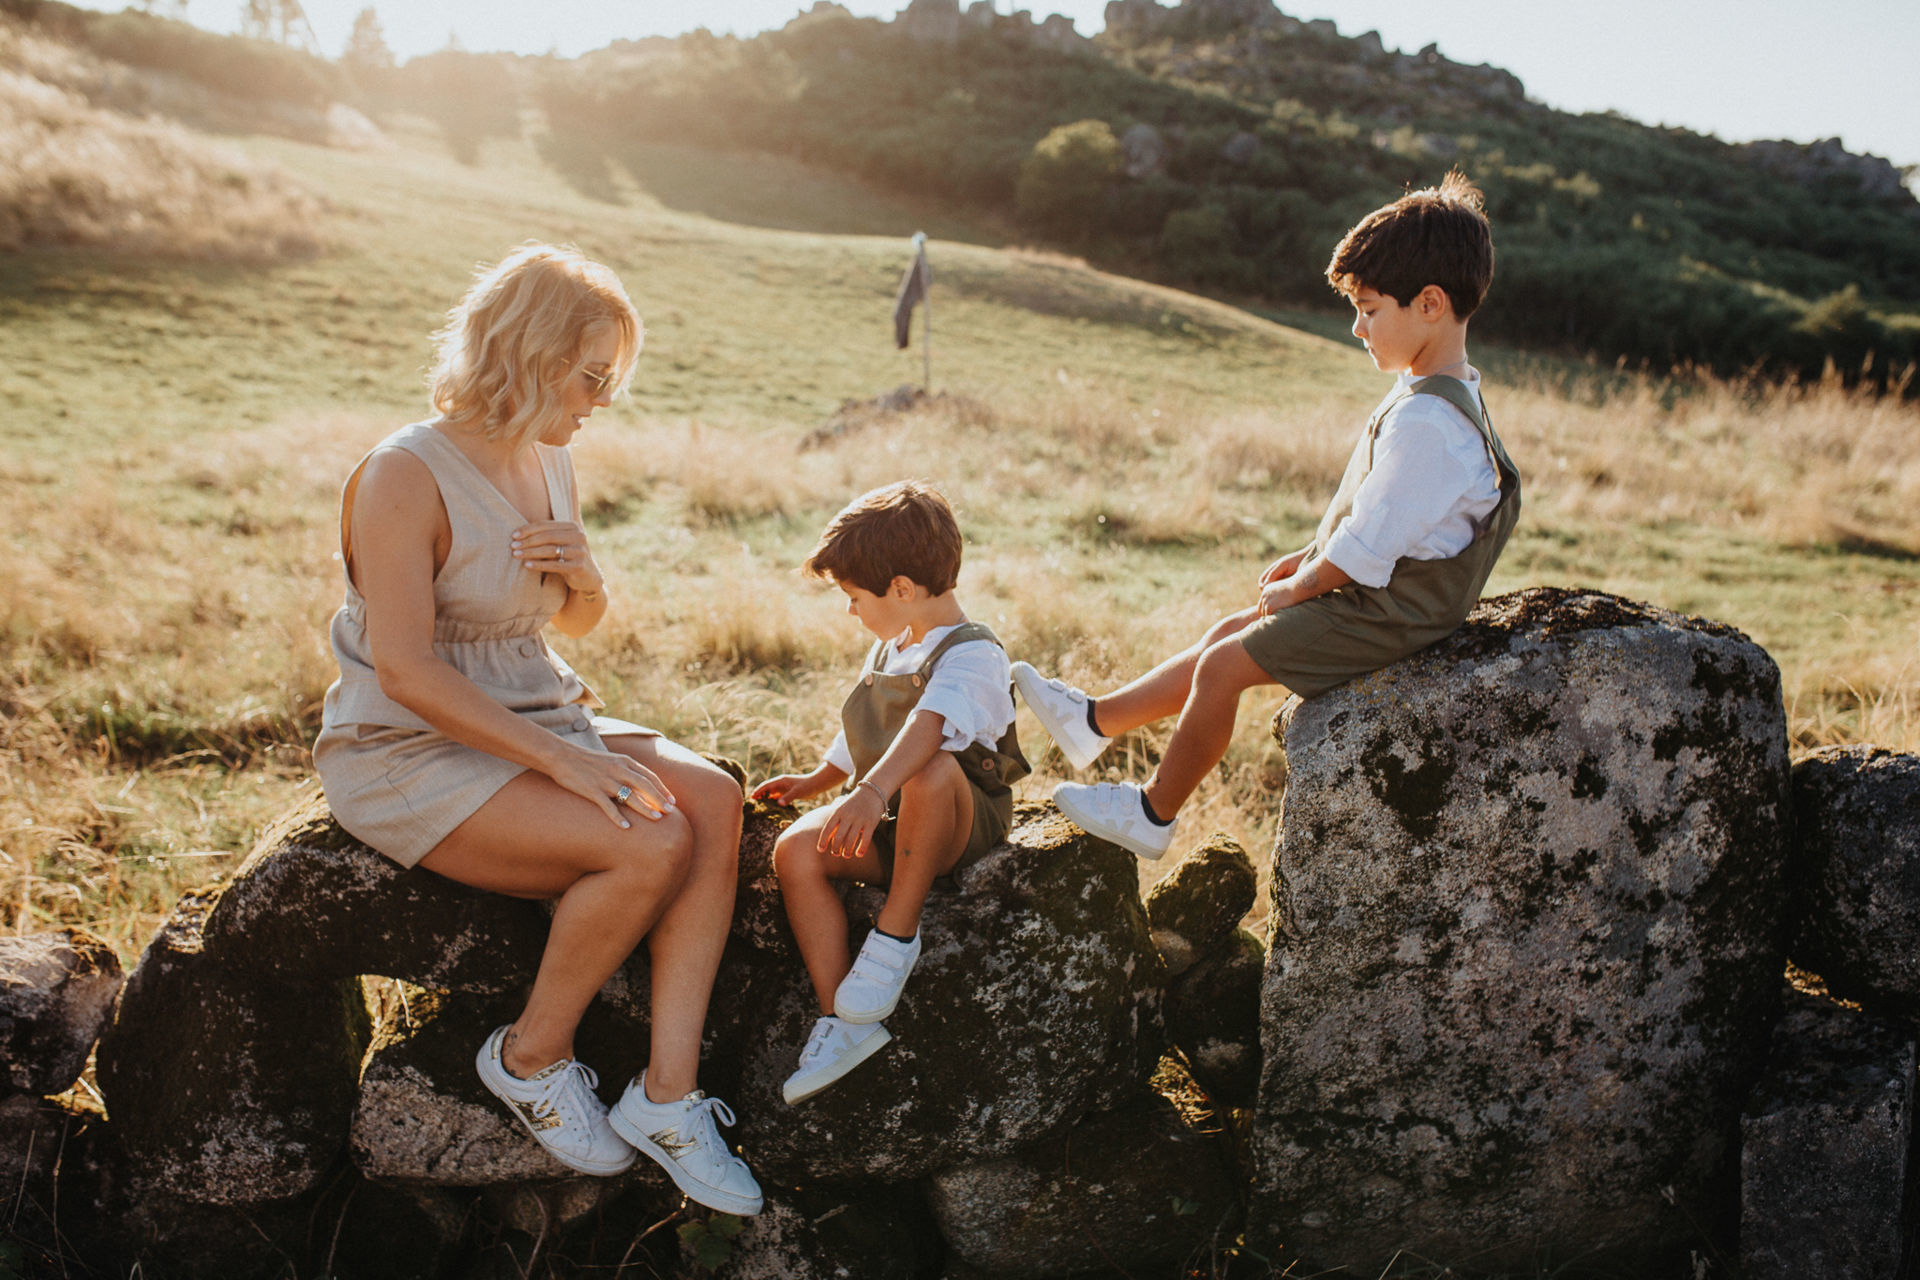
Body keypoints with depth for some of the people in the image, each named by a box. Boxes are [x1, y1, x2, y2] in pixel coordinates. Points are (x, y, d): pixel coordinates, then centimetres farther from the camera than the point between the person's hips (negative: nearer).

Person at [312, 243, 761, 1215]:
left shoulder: (548, 463, 9)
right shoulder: (404, 477, -17)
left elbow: (578, 623, 22)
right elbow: (407, 672, -24)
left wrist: (583, 571, -4)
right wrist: (566, 761, -27)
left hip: (535, 718, 8)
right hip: (411, 755, -8)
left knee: (712, 800, -18)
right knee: (650, 843, -27)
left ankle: (668, 1094, -16)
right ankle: (532, 1056, -2)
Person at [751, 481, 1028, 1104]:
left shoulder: (973, 656, -15)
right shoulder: (891, 649, 16)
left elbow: (929, 725, -36)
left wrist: (873, 792, -51)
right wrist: (816, 780, 35)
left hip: (959, 827, -8)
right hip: (886, 823, 8)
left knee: (933, 770, -41)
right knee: (796, 850, -21)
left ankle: (896, 934, -24)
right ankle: (842, 1020, -20)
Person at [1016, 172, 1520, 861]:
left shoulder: (1422, 421, -29)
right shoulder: (1447, 392, 5)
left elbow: (1363, 550, -26)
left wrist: (1298, 588, -10)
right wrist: (1309, 557, 12)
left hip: (1380, 615, -10)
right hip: (1386, 592, 10)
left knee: (1222, 666, -5)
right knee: (1228, 634, 16)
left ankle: (1151, 813, 13)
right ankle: (1096, 721, 28)